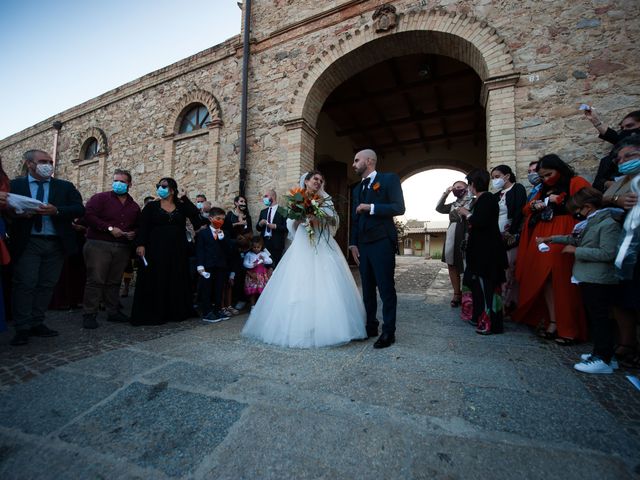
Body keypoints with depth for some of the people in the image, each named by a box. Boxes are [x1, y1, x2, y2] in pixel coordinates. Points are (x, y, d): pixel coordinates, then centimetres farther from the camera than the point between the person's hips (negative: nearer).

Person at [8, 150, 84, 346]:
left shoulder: (65, 186, 9)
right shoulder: (15, 185, 7)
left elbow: (79, 209, -1)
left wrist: (56, 210, -16)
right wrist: (18, 213, -18)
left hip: (56, 243, 2)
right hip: (27, 242, -1)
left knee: (47, 285, 6)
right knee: (25, 284, -2)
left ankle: (37, 323, 17)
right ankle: (23, 328, 8)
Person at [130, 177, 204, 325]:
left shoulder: (181, 206, 8)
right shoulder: (151, 206, 5)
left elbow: (195, 214, -9)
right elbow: (142, 227, -2)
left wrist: (184, 198, -8)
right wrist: (140, 244, -13)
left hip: (177, 249, 2)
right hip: (156, 249, -2)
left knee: (176, 281, 7)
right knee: (155, 281, 0)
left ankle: (175, 312, 19)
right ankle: (151, 314, 10)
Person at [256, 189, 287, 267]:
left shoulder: (282, 211, 0)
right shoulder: (263, 211, 17)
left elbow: (286, 227, -4)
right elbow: (258, 228, 17)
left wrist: (275, 226, -17)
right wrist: (260, 224, -4)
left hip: (276, 244, -4)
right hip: (264, 243, 4)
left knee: (276, 266, -2)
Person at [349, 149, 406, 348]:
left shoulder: (389, 179, 0)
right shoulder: (357, 189, 19)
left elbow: (399, 207, -11)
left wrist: (371, 207, -16)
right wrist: (353, 244, 10)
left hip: (382, 243, -6)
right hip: (363, 245, 7)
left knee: (386, 289, 0)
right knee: (367, 289, 12)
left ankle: (388, 332, 12)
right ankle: (370, 326, 24)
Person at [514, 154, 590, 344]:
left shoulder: (576, 183, 4)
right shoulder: (543, 190, 23)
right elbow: (526, 210, 21)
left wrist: (560, 201, -9)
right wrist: (534, 206, 2)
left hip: (563, 237, -6)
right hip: (541, 238, 6)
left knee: (563, 281, -7)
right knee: (544, 279, 0)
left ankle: (569, 328, 3)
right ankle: (553, 323, 6)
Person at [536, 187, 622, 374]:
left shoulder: (608, 224, -14)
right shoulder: (590, 222, 14)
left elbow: (608, 253, -21)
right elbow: (575, 238, 25)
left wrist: (576, 251, -16)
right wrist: (551, 239, 20)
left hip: (600, 281, -9)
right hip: (588, 279, 9)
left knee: (599, 317, -3)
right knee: (592, 316, 15)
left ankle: (603, 360, 5)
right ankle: (600, 353, 27)